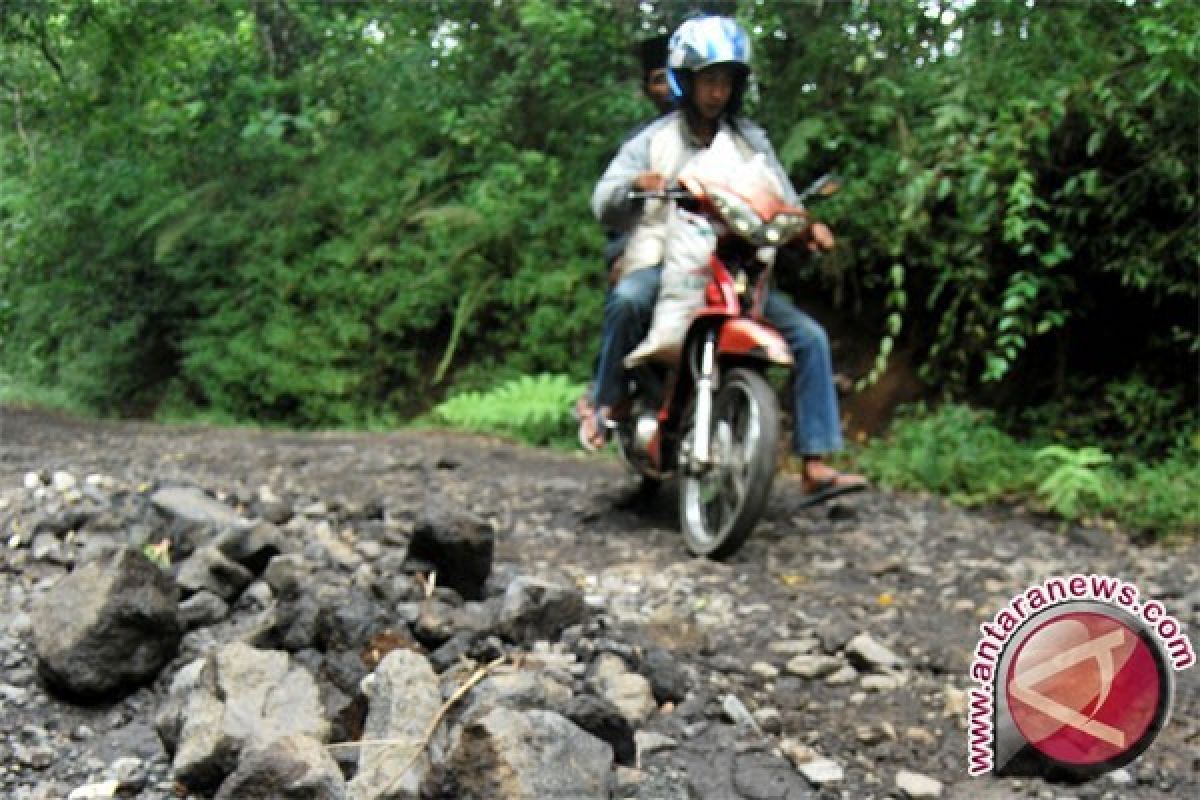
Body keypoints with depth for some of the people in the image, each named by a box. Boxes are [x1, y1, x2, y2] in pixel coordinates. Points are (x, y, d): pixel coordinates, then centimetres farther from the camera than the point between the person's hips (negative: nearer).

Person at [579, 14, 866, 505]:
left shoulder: (751, 140, 16)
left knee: (809, 336, -13)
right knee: (627, 300, -38)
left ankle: (815, 467, -12)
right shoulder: (654, 139, 7)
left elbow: (780, 199, 8)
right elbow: (604, 205, -2)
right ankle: (604, 404, -16)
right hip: (664, 264, -3)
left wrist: (808, 225, -15)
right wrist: (634, 184, -24)